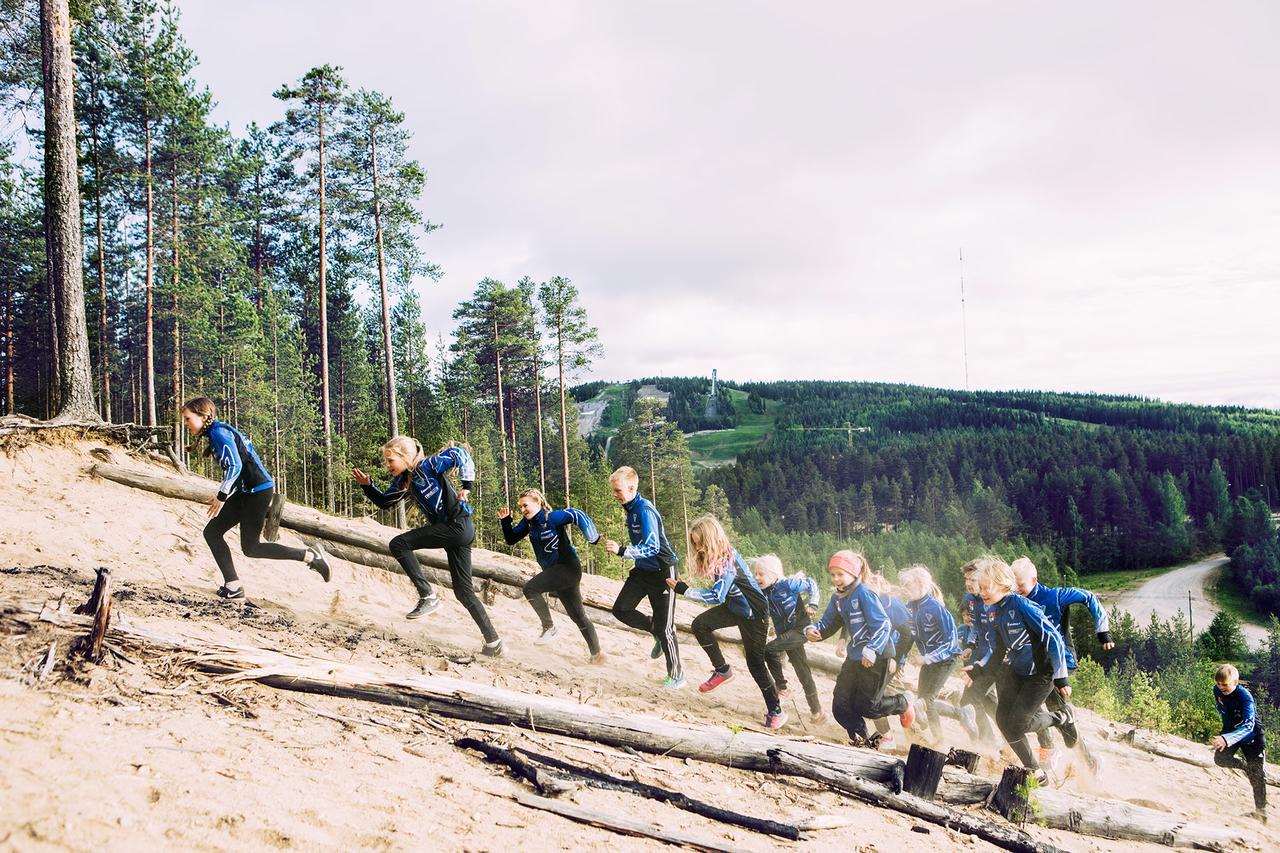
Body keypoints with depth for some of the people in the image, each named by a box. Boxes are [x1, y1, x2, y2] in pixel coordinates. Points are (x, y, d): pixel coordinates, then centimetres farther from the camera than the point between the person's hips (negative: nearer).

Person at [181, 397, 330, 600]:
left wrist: (221, 496, -13)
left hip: (257, 490, -10)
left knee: (250, 547, -7)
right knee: (212, 532, 6)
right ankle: (233, 586, 4)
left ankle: (310, 555, -1)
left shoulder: (218, 432, -13)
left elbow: (234, 466, -21)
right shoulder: (215, 433, 17)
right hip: (245, 492, 10)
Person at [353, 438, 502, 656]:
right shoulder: (402, 481, 14)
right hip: (452, 531, 10)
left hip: (458, 525, -10)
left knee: (399, 544, -13)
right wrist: (367, 485, 9)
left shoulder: (426, 467, -10)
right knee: (463, 591, 10)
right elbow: (384, 501, 25)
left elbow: (460, 453, -15)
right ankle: (493, 641, 14)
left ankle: (428, 597, -11)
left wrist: (467, 486, -18)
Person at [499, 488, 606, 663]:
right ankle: (597, 654, 20)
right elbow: (511, 539, 10)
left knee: (530, 588, -22)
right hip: (554, 572, 9)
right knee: (577, 615, 13)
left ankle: (548, 627, -6)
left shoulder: (552, 517, -17)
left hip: (568, 568, -9)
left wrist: (594, 538, -29)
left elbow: (578, 516, -22)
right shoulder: (528, 522, 5)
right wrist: (505, 521, -5)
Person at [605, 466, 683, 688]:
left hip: (662, 572, -9)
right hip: (643, 570, 9)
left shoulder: (645, 510, -24)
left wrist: (622, 551, -39)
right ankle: (657, 632, 21)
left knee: (664, 628, -3)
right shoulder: (631, 508, 3)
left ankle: (676, 676, 13)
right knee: (621, 609, 0)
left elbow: (652, 548, -30)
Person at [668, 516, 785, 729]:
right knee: (699, 624, -11)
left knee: (755, 662, -3)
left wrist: (684, 590, -34)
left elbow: (717, 596, -35)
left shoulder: (728, 561, -31)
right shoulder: (716, 557, -6)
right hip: (734, 607, 8)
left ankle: (776, 711, 11)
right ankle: (722, 670, 4)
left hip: (753, 614, -8)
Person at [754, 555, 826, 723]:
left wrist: (812, 605, -12)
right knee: (803, 673, 12)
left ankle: (781, 688, -7)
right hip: (785, 633, 7)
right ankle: (817, 711, 21)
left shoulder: (787, 584, -14)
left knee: (769, 650, -22)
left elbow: (811, 584, -5)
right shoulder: (764, 593, 4)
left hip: (800, 629, -7)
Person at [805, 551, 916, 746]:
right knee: (840, 707, 4)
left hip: (875, 659, -8)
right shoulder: (838, 597, 5)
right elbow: (827, 624, 9)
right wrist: (813, 630, -13)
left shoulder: (865, 594, -19)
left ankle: (903, 703, 26)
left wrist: (872, 650, -37)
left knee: (866, 707, -1)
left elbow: (882, 625, -25)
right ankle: (859, 739, 24)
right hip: (854, 657, 8)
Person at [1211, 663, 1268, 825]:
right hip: (1230, 729, 5)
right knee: (1220, 758, -17)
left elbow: (1248, 725, -46)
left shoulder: (1245, 697, -34)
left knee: (1257, 775, -3)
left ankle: (1261, 811, 12)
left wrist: (1226, 739, -60)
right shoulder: (1217, 690, -15)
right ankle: (1244, 766, 15)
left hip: (1251, 735, -5)